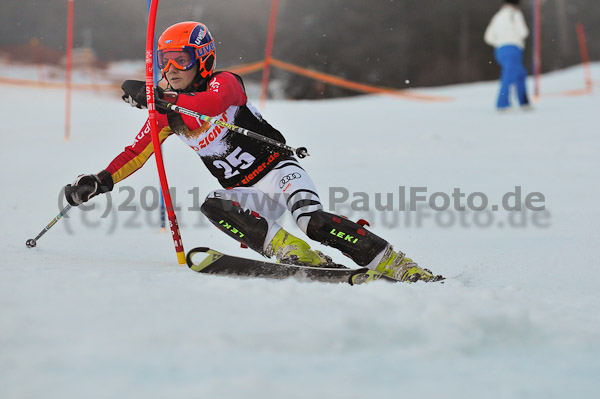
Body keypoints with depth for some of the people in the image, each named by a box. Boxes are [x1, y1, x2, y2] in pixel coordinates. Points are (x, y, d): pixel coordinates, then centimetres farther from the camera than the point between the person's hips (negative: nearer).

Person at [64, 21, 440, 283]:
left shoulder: (225, 83, -10)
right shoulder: (166, 113, 9)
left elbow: (212, 104, -33)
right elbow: (137, 152, 11)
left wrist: (161, 98, -43)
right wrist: (99, 181, -3)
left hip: (277, 169, -5)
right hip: (248, 194, 5)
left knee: (313, 221, -31)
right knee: (213, 206, -27)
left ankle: (401, 267, -31)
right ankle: (302, 258, -32)